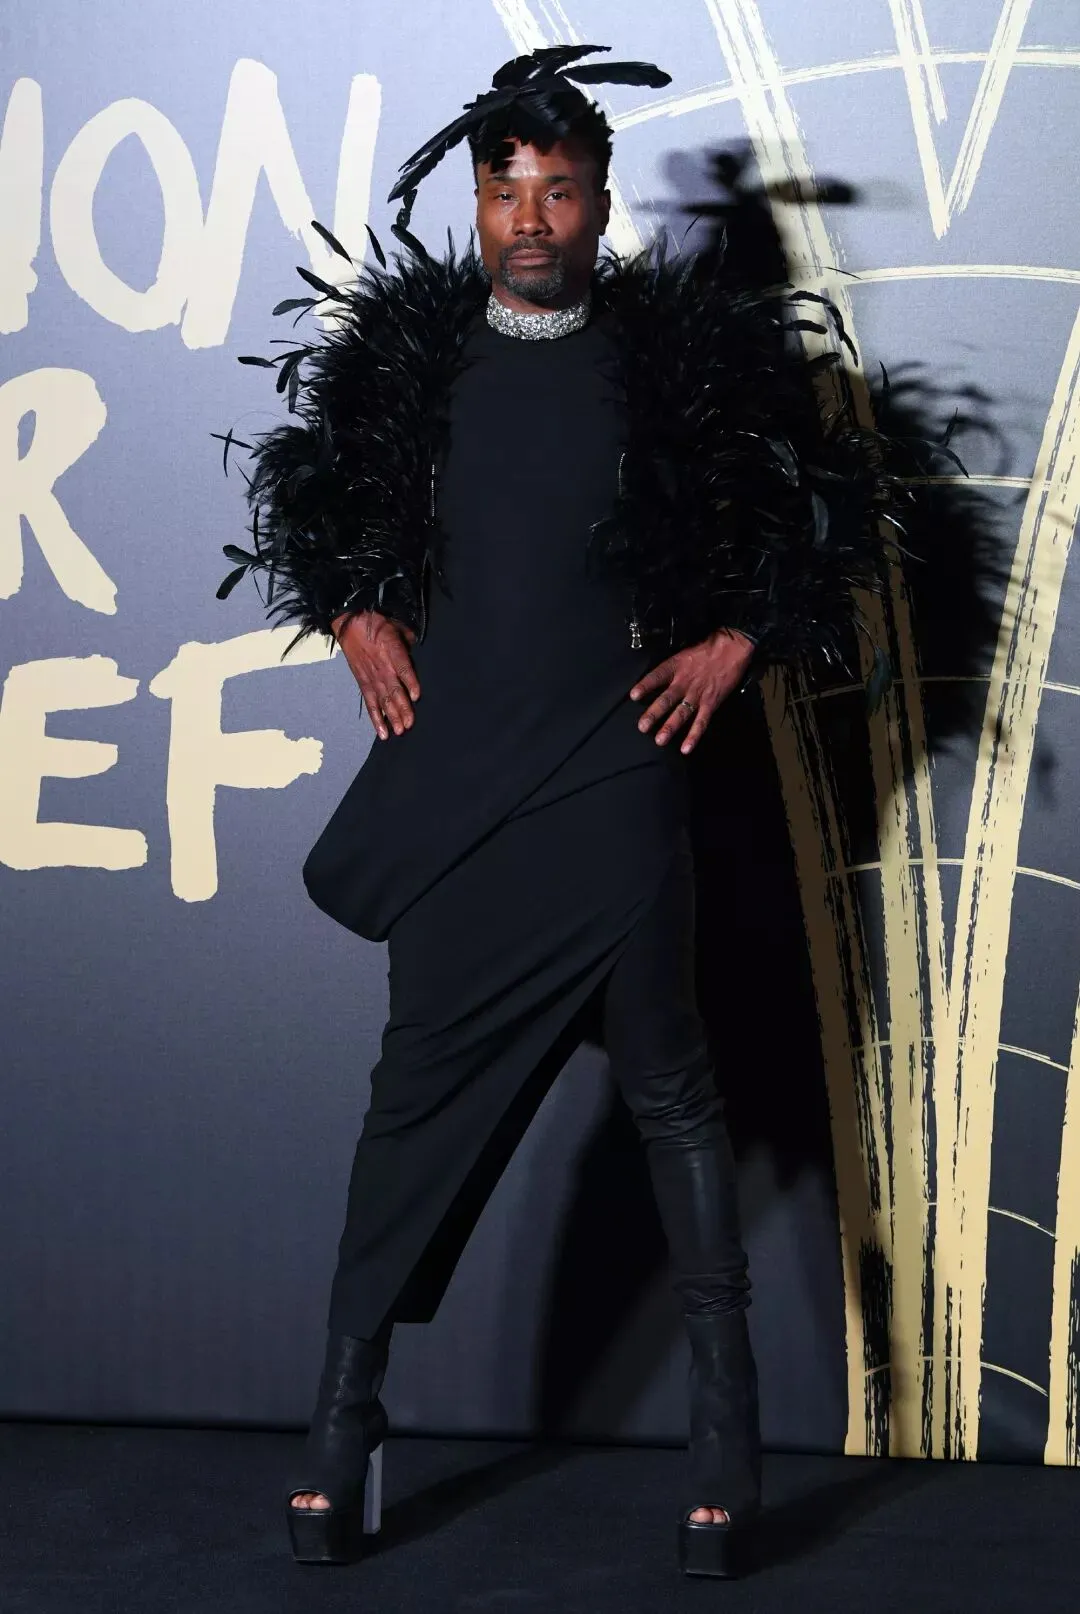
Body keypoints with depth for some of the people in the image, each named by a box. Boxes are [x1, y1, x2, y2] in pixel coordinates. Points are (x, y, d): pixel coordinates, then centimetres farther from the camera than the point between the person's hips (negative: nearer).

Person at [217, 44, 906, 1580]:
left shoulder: (681, 357, -1)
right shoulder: (407, 353, 5)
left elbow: (823, 511, 7)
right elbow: (313, 495, 21)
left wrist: (737, 642, 0)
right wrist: (356, 615, 8)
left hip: (612, 775, -2)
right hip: (450, 776, 2)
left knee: (668, 1082, 2)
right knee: (420, 1087, 5)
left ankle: (727, 1424, 9)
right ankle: (343, 1427, 11)